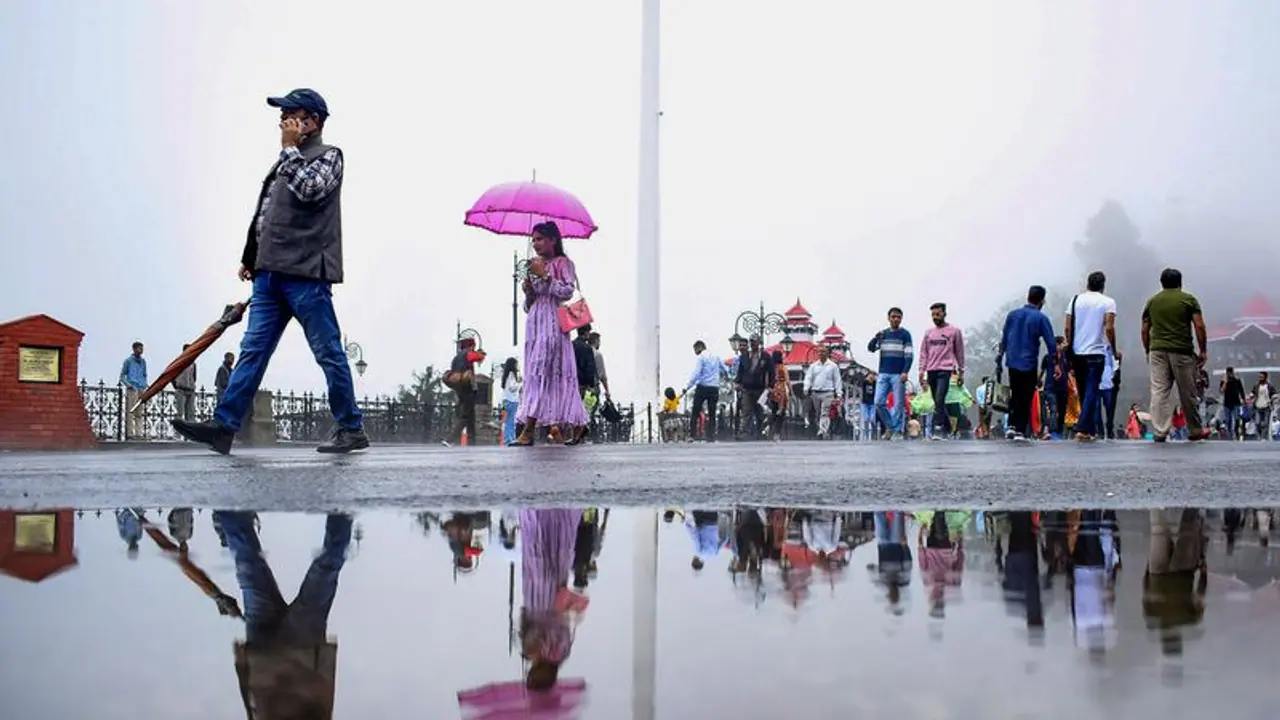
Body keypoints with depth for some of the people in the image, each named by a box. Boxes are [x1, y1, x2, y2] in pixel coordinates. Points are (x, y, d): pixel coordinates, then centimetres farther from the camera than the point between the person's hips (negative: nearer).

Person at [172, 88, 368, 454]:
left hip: (306, 274, -8)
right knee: (253, 349, 2)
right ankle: (223, 426, -2)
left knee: (329, 353, -4)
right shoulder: (289, 161, 25)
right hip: (270, 273, 8)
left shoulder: (328, 156, 2)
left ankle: (352, 429, 3)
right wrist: (250, 258, 23)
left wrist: (290, 148, -6)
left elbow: (309, 191, -18)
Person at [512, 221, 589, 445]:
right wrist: (528, 291, 1)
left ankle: (529, 431, -23)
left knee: (541, 371, -16)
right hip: (535, 323, 7)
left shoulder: (562, 263, 2)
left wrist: (544, 275, -12)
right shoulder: (535, 266, 21)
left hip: (553, 324, -7)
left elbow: (567, 292, -12)